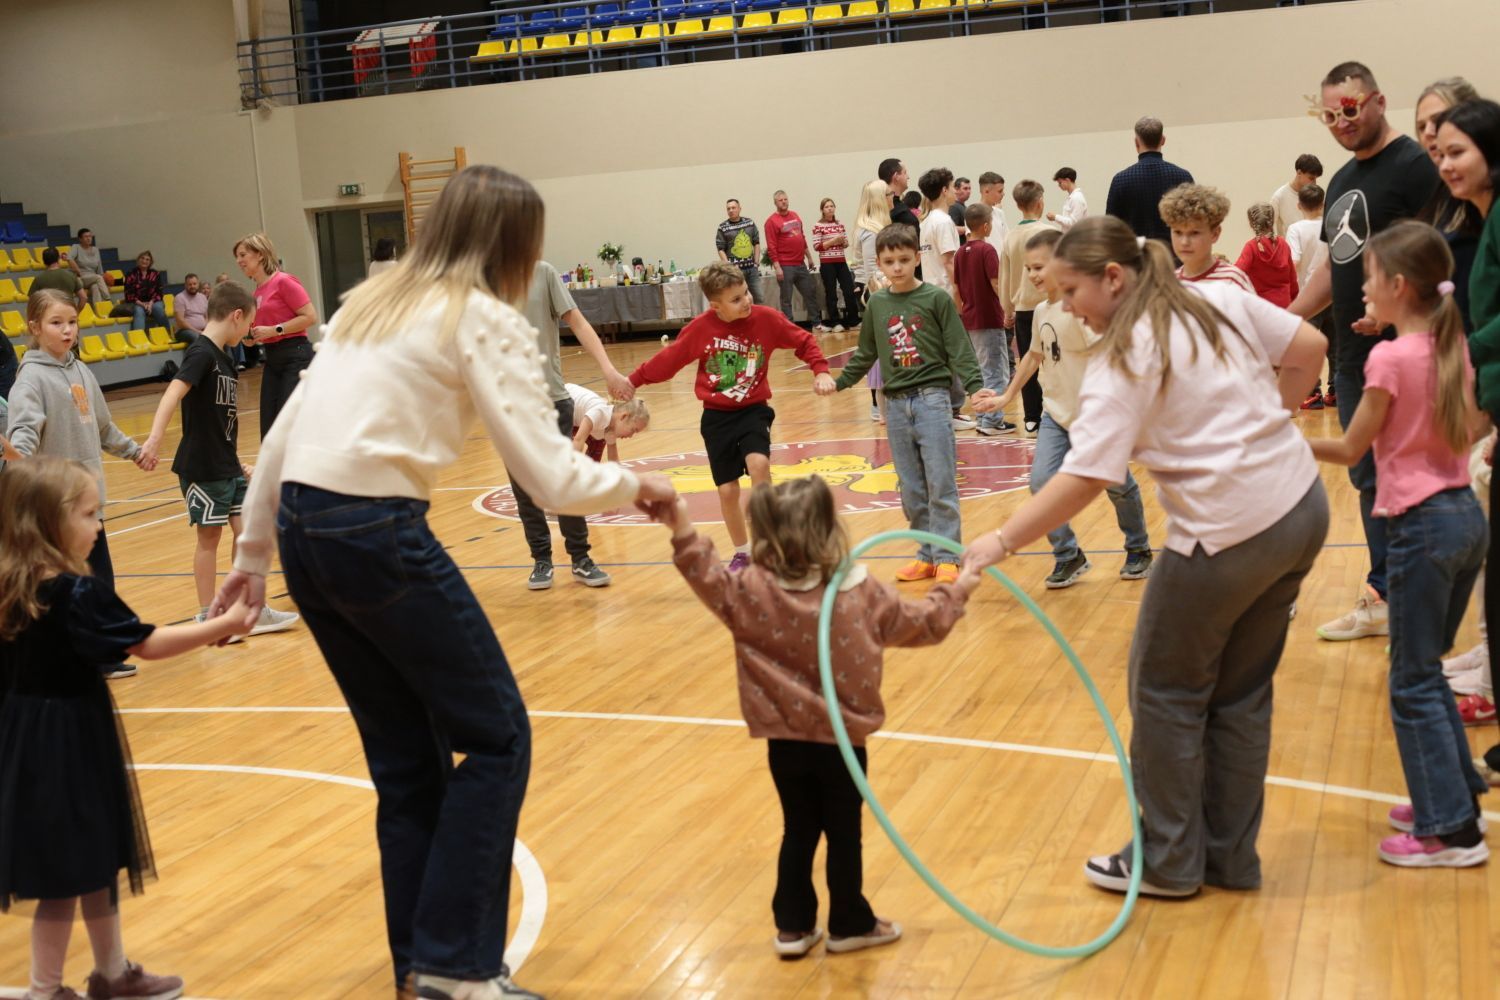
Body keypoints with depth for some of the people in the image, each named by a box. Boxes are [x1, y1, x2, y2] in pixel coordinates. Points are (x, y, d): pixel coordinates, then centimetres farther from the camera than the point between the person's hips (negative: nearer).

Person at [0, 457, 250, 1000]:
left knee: (94, 857, 21)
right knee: (66, 874, 5)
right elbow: (148, 644, -19)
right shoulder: (79, 593, -22)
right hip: (68, 745, -8)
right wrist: (224, 624, -12)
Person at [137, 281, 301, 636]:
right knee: (209, 537, 2)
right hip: (201, 467, -8)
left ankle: (253, 610, 18)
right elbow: (174, 392, -31)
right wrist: (155, 439, -44)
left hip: (228, 466, 8)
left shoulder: (225, 359, 12)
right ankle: (208, 618, 13)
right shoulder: (201, 353, -15)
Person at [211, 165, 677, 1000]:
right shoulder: (485, 321, -3)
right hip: (377, 534, -8)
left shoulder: (372, 303, 19)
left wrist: (255, 550, 25)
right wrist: (635, 486, 9)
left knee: (406, 757, 17)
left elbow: (283, 435, 18)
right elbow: (552, 478, -9)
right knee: (495, 740, 6)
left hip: (303, 530, 8)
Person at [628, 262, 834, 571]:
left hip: (753, 411, -1)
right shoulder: (701, 328, -12)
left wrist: (821, 371, -13)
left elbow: (804, 341, -1)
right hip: (717, 417, 1)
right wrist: (634, 380, 6)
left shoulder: (765, 318, -12)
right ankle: (741, 552, 26)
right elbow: (667, 359, 1)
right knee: (727, 490, 3)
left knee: (758, 463, -28)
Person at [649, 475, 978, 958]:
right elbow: (920, 623, 2)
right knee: (844, 833, 12)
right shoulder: (863, 592, -7)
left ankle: (793, 927, 22)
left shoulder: (754, 591, -12)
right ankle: (849, 924, 25)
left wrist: (684, 532, -17)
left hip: (786, 740, 1)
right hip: (842, 739, -1)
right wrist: (958, 591, 18)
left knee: (798, 831, 15)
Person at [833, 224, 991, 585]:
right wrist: (838, 381, 15)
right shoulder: (877, 304, 9)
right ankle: (926, 554, 15)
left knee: (941, 483, -5)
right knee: (910, 488, 7)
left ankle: (947, 556, 2)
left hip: (932, 399, -4)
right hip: (896, 404, 4)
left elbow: (959, 350, -5)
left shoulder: (937, 299, -3)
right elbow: (865, 354, 20)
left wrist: (975, 386, -15)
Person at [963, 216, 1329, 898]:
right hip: (1302, 506, 8)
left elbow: (1085, 478, -24)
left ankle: (1168, 862, 20)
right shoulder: (1219, 299, 6)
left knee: (1166, 692, 10)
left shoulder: (1125, 360, -15)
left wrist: (1000, 542, -24)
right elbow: (1308, 348, 11)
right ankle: (1230, 858, 27)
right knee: (1240, 692, 18)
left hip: (1230, 532, -8)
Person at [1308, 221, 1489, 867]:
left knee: (1413, 685, 1)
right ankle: (1449, 794, 28)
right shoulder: (1452, 348, 6)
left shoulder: (1390, 359, -15)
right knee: (1425, 670, 21)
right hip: (1466, 516, 8)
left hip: (1422, 525, -8)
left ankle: (1450, 830, 5)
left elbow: (1350, 450, -8)